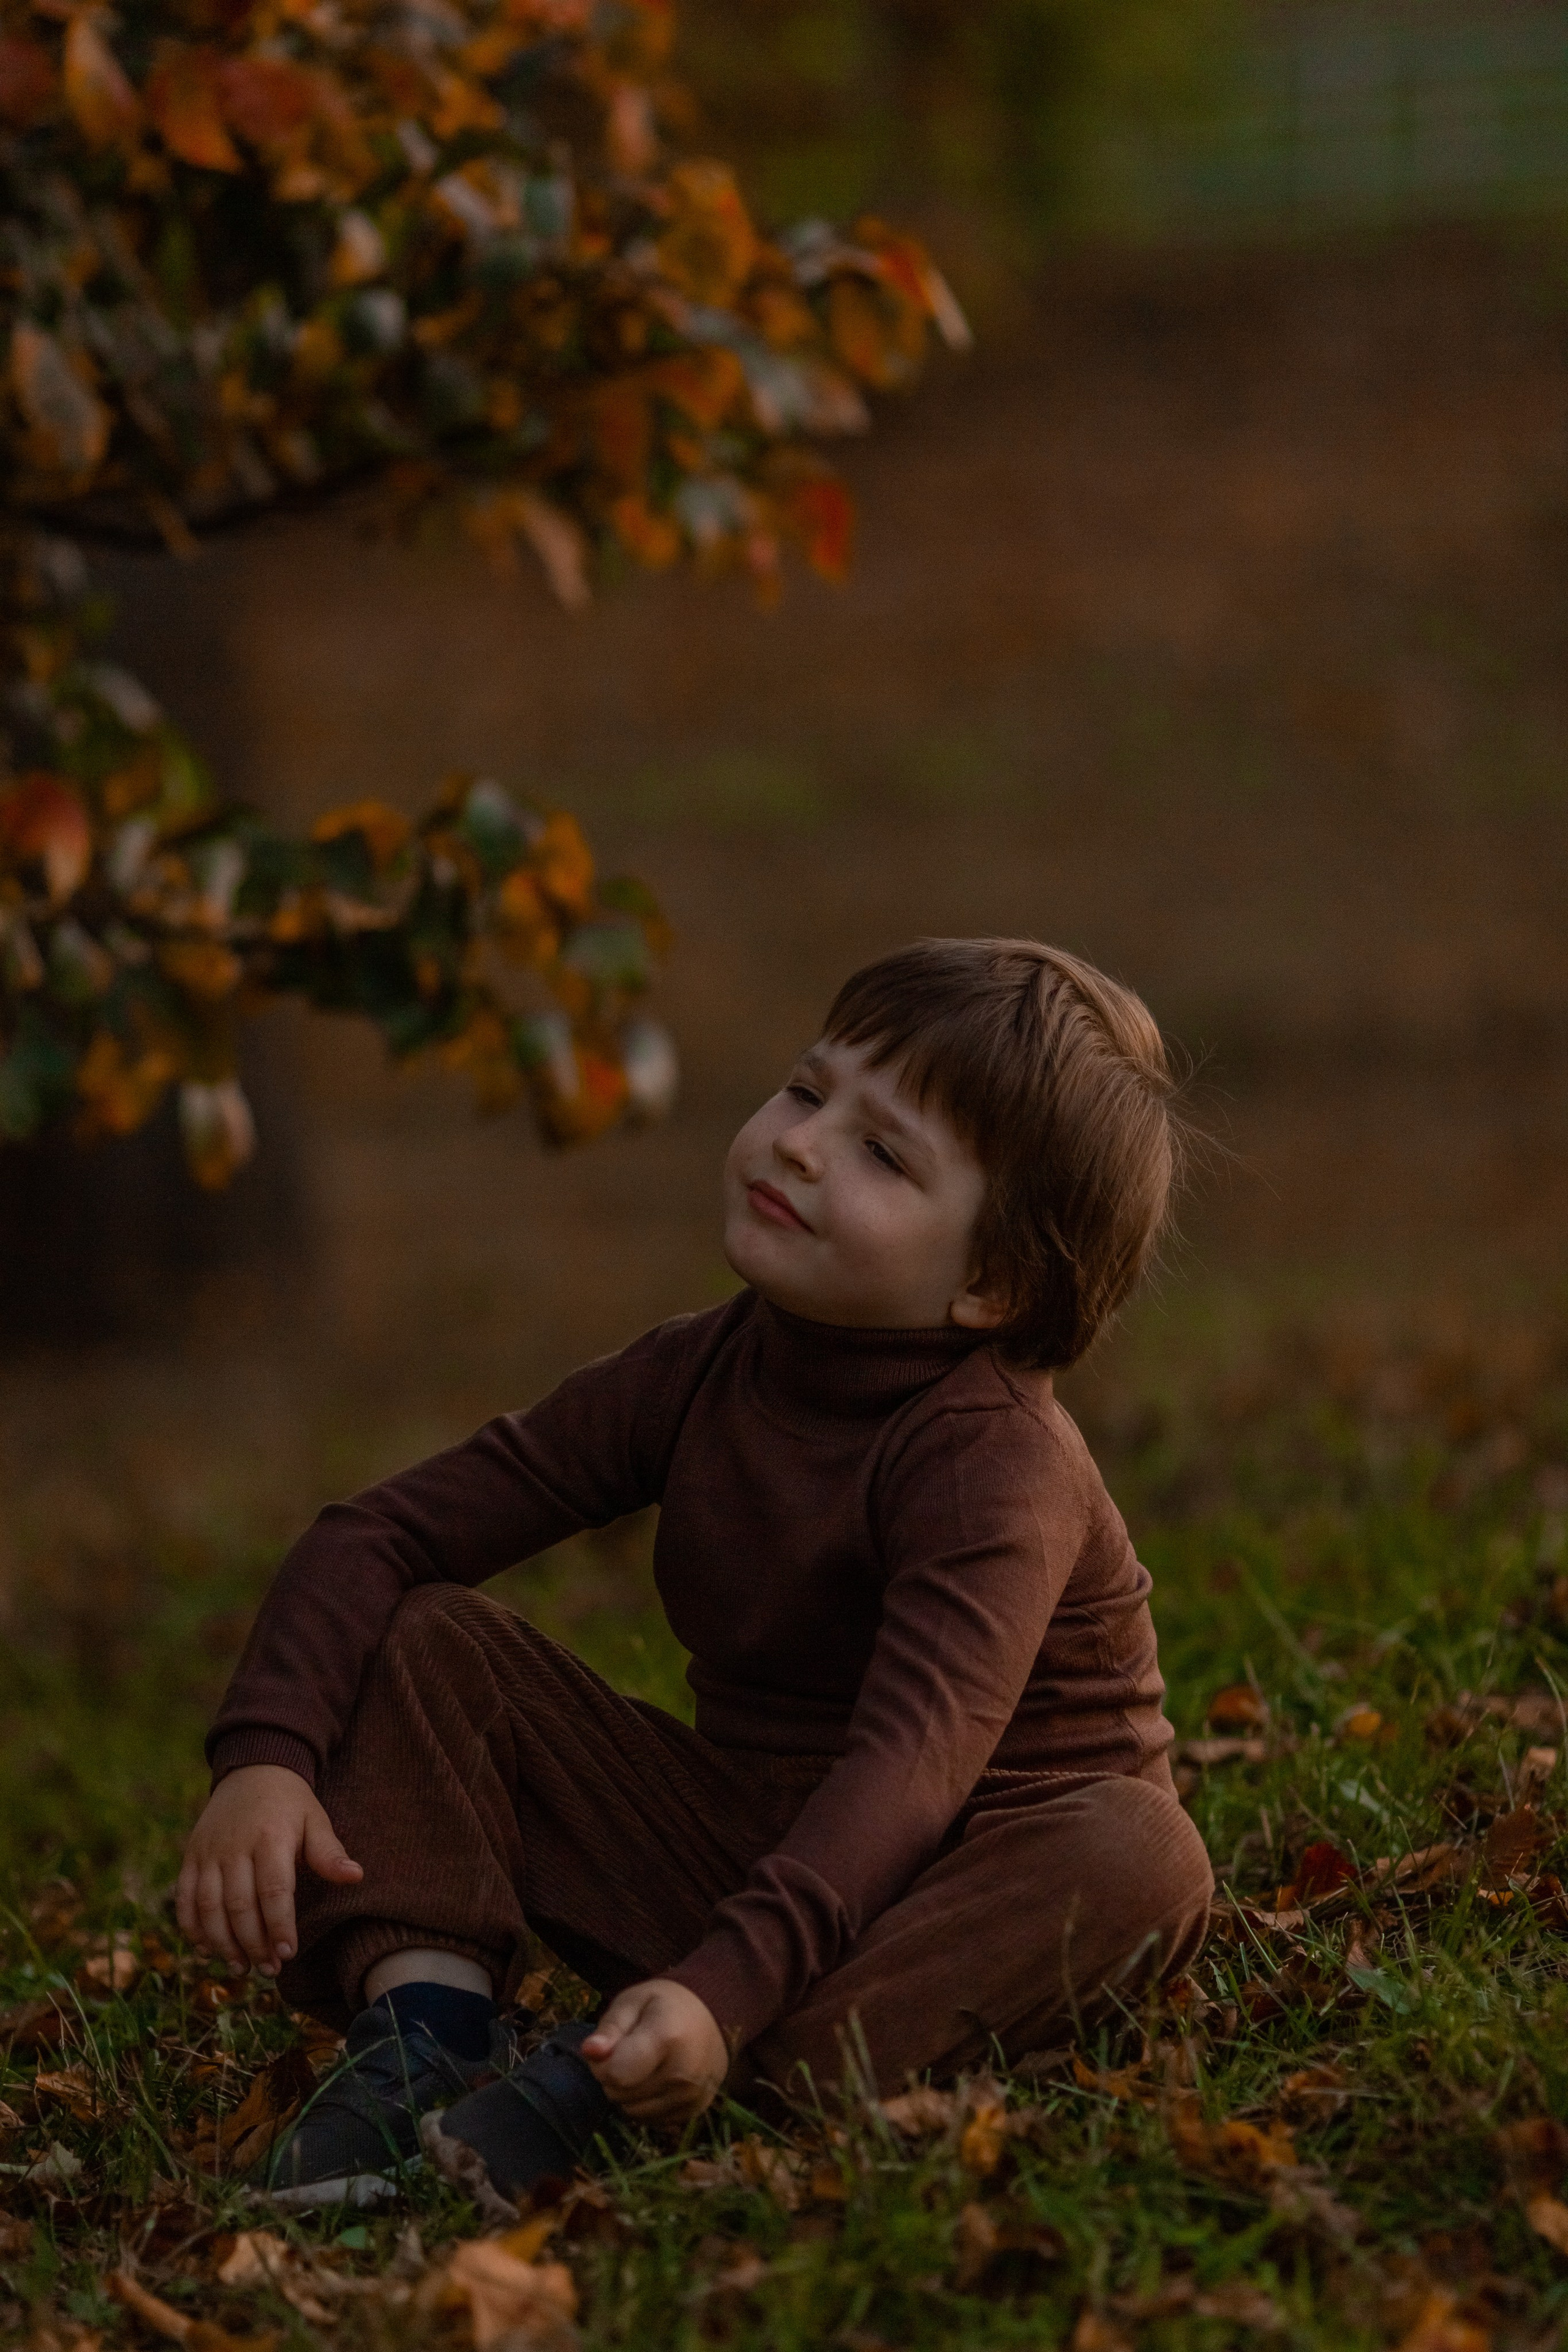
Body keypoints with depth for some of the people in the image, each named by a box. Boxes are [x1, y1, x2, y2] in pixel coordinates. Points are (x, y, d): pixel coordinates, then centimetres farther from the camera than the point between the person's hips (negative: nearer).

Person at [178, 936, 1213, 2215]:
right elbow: (379, 1537, -4)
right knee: (428, 1641, -4)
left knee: (1140, 1859, -37)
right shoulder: (701, 1376, -4)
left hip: (936, 1899, -5)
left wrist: (728, 1990, -51)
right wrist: (265, 1755, -22)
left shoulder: (1000, 1465, -23)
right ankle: (426, 2020, -26)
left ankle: (605, 2085, -46)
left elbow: (915, 1759, -38)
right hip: (741, 1854, 5)